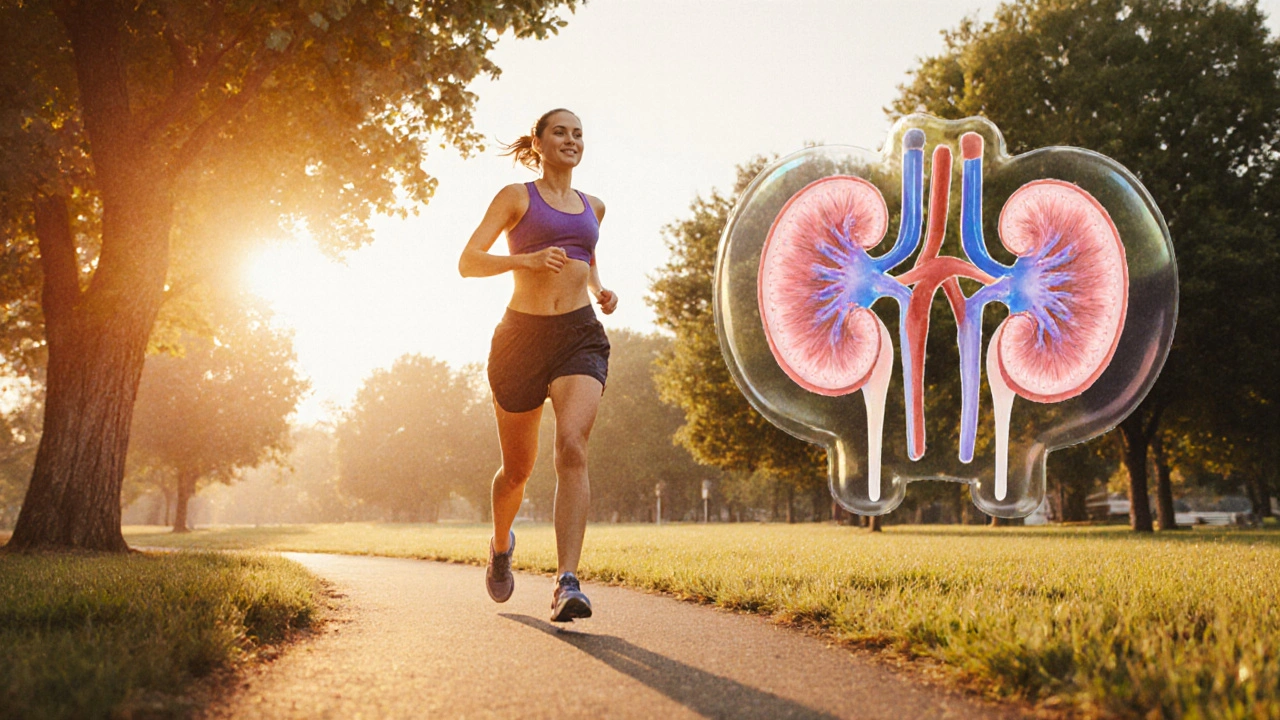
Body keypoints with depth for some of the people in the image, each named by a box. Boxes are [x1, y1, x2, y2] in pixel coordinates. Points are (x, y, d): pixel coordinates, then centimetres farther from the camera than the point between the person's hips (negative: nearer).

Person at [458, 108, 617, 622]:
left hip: (580, 336, 2)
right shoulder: (517, 196, 4)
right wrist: (525, 259, -21)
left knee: (572, 447, -22)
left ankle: (567, 584, -27)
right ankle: (501, 545, 41)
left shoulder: (592, 206, 18)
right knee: (517, 468, 8)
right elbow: (468, 262, -4)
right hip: (522, 335, -2)